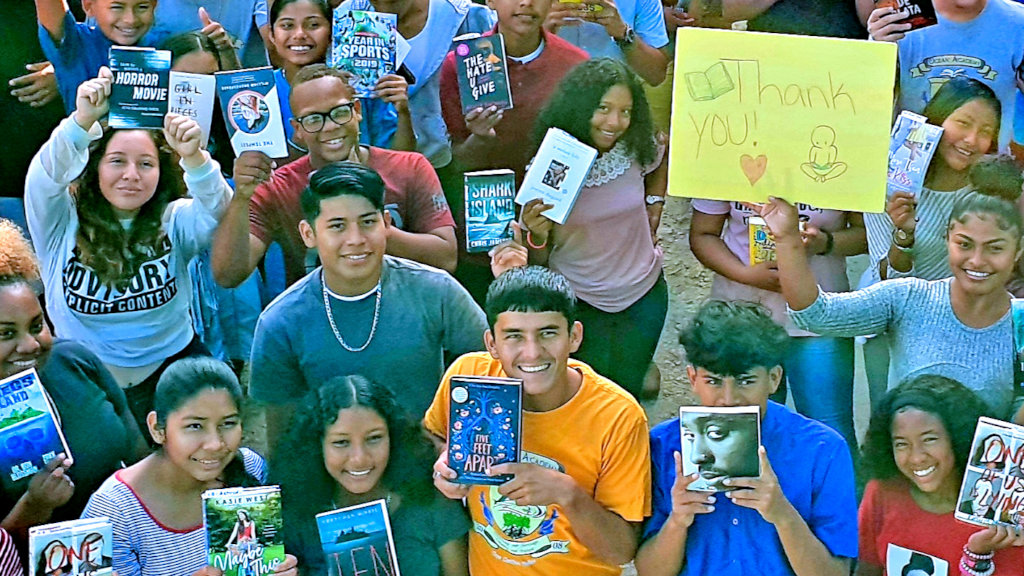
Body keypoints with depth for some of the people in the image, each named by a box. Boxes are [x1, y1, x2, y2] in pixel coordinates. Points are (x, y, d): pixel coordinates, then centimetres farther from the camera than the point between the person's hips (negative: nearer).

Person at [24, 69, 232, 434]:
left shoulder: (174, 222, 0)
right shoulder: (62, 224, -3)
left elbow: (217, 214, -19)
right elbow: (45, 177, -20)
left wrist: (194, 158, -38)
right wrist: (83, 120, -37)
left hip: (171, 372, 1)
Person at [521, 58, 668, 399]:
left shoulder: (639, 151, -12)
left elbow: (660, 166, 16)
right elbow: (538, 262, -11)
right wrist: (537, 235, -31)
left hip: (643, 296, 2)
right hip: (577, 300, -2)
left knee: (626, 393, 13)